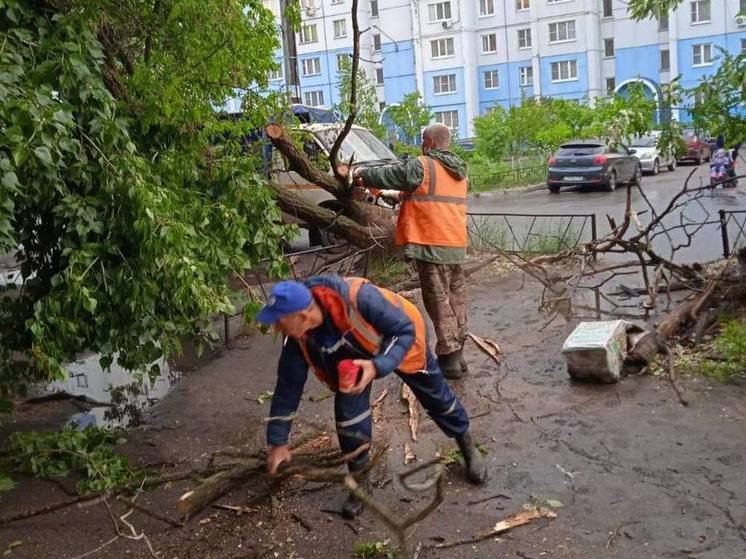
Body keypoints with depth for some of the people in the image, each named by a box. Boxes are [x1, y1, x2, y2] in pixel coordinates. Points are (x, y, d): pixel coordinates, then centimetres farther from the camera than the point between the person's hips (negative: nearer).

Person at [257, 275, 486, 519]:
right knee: (348, 410, -12)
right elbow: (288, 386, -17)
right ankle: (359, 478, 11)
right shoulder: (297, 338, -29)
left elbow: (405, 330, -34)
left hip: (403, 340, -3)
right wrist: (278, 442, -13)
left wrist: (378, 367, -48)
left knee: (435, 395, 14)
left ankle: (466, 445, 42)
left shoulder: (357, 298, -47)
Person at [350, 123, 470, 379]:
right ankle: (457, 353, 22)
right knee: (457, 299, 13)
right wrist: (399, 195, 31)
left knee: (440, 303, -1)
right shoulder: (459, 171, 14)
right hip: (457, 246, 7)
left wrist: (362, 173, 16)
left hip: (433, 246, -7)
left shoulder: (421, 166, -10)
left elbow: (385, 174, -4)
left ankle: (448, 359, 3)